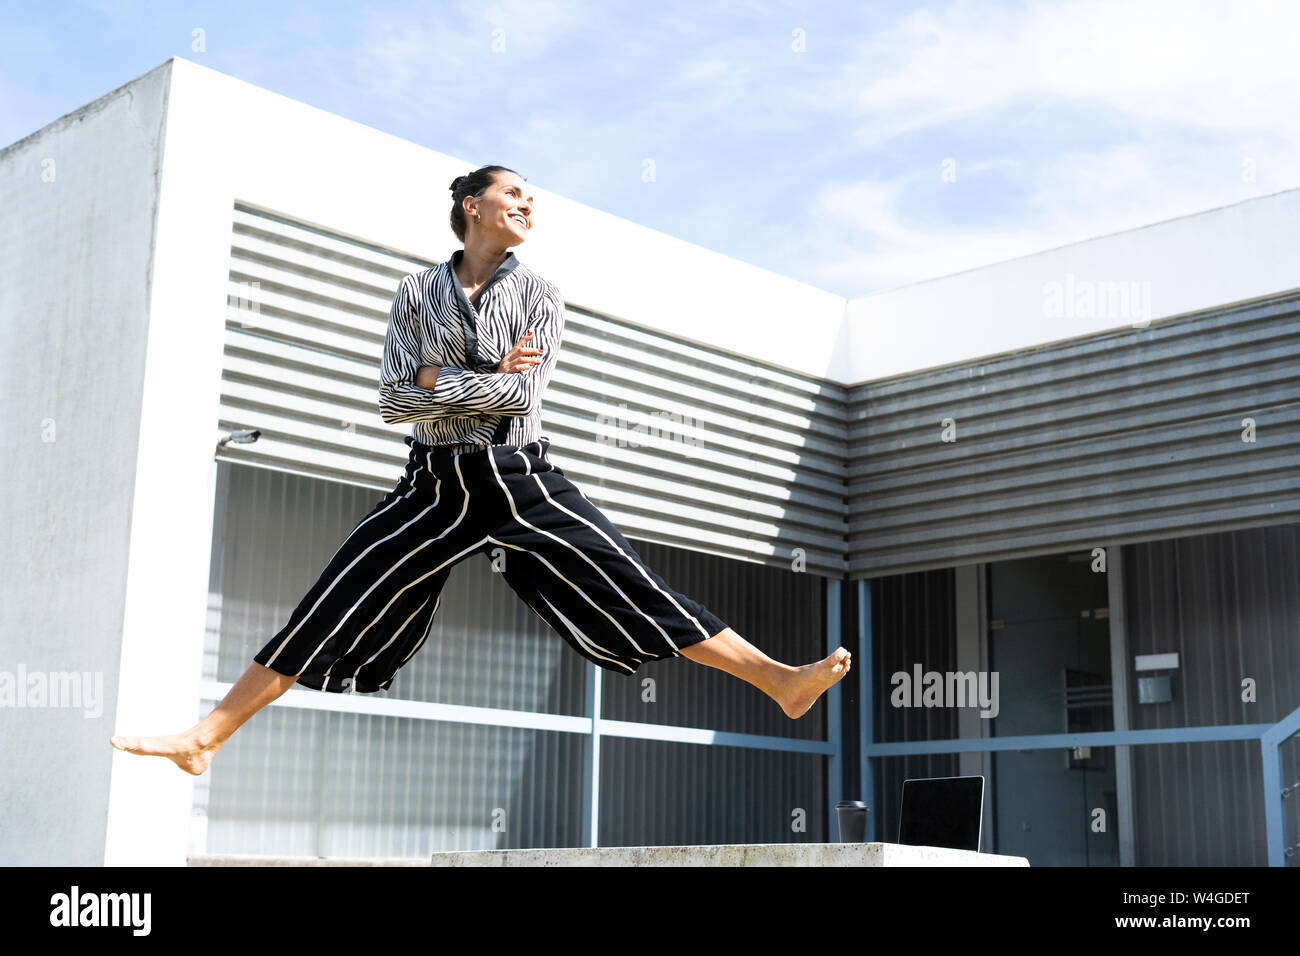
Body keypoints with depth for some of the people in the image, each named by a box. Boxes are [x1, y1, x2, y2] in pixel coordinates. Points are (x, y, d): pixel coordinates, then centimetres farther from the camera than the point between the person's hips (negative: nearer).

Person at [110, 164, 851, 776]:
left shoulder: (539, 296, 4)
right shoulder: (418, 294, 5)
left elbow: (525, 392, -10)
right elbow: (394, 400, -5)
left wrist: (438, 379, -9)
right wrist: (489, 376, -12)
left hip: (524, 484, 0)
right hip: (438, 487, 0)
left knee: (638, 594, -6)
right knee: (328, 614, -2)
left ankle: (782, 682, -6)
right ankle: (205, 738, 4)